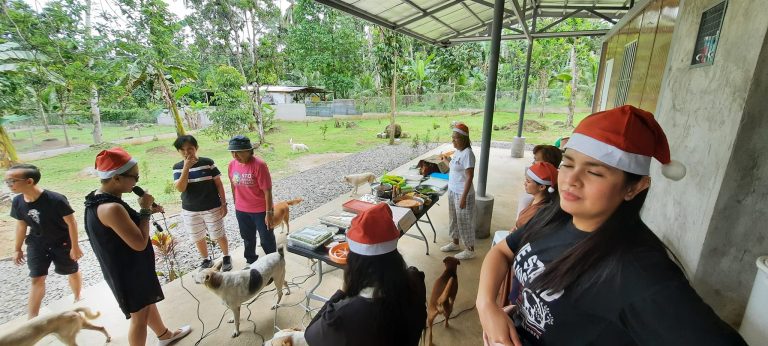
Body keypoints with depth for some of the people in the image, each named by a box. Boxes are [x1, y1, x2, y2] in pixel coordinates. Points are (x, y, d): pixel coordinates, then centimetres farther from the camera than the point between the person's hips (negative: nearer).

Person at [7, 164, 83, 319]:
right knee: (37, 279, 6)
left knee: (72, 272, 14)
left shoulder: (56, 200, -29)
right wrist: (17, 249, 11)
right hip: (37, 244, 4)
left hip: (62, 243, -4)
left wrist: (75, 246, -16)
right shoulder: (17, 202, -11)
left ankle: (78, 299, 40)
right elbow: (21, 224, 5)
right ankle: (31, 320, 15)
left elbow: (71, 222, -20)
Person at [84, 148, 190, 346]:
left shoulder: (99, 199, -1)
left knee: (148, 302, 28)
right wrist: (145, 210, -23)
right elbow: (140, 243, -29)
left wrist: (147, 211, -1)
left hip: (126, 268, 10)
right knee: (140, 316, 11)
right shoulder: (111, 208, -33)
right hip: (129, 272, -10)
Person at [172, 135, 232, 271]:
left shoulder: (208, 162, -9)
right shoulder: (178, 167, -4)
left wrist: (223, 203, -6)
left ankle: (226, 257, 31)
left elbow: (218, 184, -4)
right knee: (198, 238, 16)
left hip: (212, 208, -2)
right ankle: (206, 260, 38)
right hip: (190, 211, 3)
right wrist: (186, 167, -24)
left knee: (218, 235, 8)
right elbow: (180, 188, -16)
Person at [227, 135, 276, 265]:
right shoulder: (232, 164, -4)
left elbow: (267, 190, -20)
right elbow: (234, 186, 9)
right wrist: (236, 205, 16)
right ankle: (251, 261, 44)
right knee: (247, 238, 22)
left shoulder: (259, 165, -22)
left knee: (267, 240, 8)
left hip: (261, 210, -5)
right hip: (241, 210, 6)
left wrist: (269, 213, -19)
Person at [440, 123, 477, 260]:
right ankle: (455, 243, 39)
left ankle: (470, 250, 22)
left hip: (463, 193, -9)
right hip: (452, 191, 9)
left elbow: (469, 177, -24)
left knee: (465, 221, 5)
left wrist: (463, 197, -24)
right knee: (454, 218, 21)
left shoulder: (467, 154, -22)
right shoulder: (457, 151, 6)